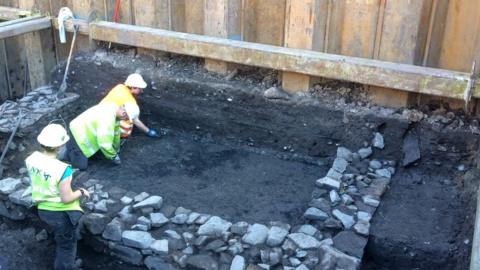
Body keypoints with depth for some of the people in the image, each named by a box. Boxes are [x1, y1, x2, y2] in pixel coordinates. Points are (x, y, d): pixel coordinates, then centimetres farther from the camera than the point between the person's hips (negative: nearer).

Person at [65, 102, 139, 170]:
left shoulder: (114, 108, -4)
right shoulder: (107, 119, -34)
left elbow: (116, 132, 11)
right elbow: (105, 143, -30)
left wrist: (116, 149, 23)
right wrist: (114, 156, -13)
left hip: (84, 129, 9)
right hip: (78, 134, -9)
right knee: (81, 165, -14)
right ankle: (70, 149, 10)